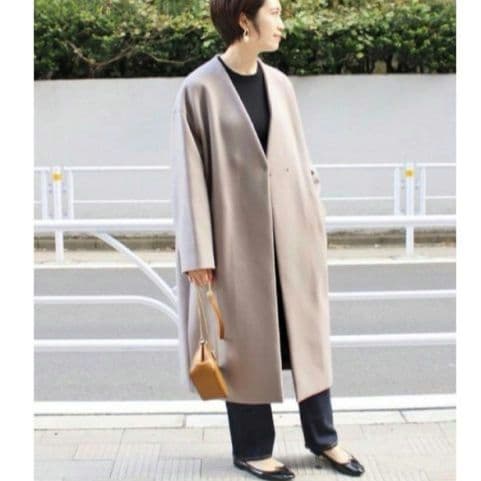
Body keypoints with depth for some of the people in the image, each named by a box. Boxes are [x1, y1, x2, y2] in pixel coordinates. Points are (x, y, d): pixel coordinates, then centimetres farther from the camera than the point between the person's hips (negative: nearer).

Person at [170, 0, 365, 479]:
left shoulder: (279, 84, 7)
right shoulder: (199, 90, -9)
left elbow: (299, 157, 12)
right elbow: (190, 176, -10)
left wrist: (316, 224, 11)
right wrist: (198, 254, -12)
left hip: (292, 234, 5)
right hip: (238, 238, -5)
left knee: (307, 333, 12)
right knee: (247, 343, 6)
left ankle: (322, 436, 28)